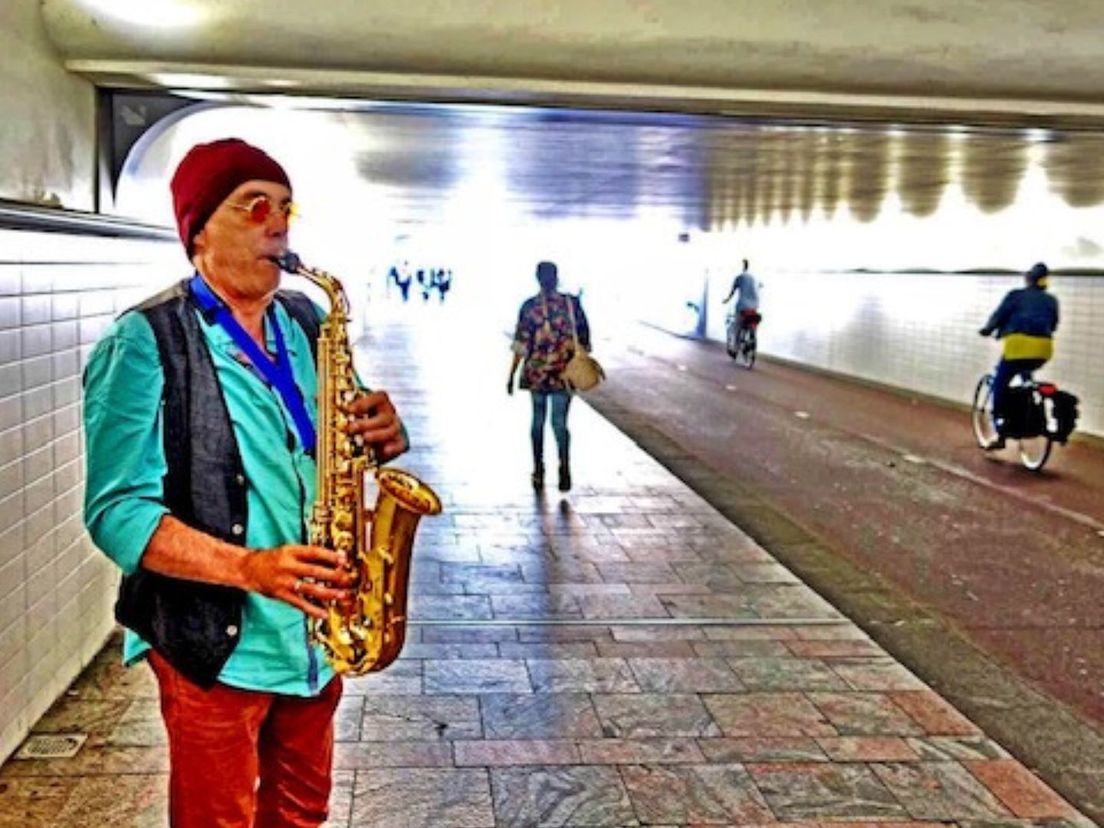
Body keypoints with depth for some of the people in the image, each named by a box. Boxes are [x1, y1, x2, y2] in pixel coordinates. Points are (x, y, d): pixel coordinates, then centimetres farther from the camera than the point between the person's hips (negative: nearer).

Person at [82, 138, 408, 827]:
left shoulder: (307, 323, 7)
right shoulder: (147, 341, -13)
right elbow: (117, 510, -17)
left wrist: (380, 433, -10)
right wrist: (247, 566, -29)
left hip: (318, 632, 6)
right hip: (217, 644, -5)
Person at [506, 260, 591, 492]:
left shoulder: (529, 306, -6)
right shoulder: (572, 303, -3)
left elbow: (521, 345, -6)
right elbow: (583, 338, 1)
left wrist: (511, 375, 0)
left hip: (536, 372, 0)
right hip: (564, 372, 0)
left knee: (538, 419, 15)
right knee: (559, 422, 2)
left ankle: (538, 470, 21)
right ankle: (564, 467, -18)